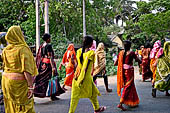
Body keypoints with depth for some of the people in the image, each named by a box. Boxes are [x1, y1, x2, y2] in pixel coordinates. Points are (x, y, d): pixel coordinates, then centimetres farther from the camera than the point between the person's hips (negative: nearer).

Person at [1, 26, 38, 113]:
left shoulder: (5, 50, 7)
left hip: (6, 80, 7)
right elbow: (27, 70, -20)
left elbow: (4, 66, 14)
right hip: (19, 82, -7)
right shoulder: (23, 49, -14)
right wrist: (31, 86, -19)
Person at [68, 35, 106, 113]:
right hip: (86, 77, -6)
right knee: (93, 93, 15)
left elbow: (78, 64, 8)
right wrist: (82, 78, -19)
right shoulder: (91, 52, -14)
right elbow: (86, 66, -19)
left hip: (77, 75, 6)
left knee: (75, 94, 9)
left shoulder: (79, 51, 4)